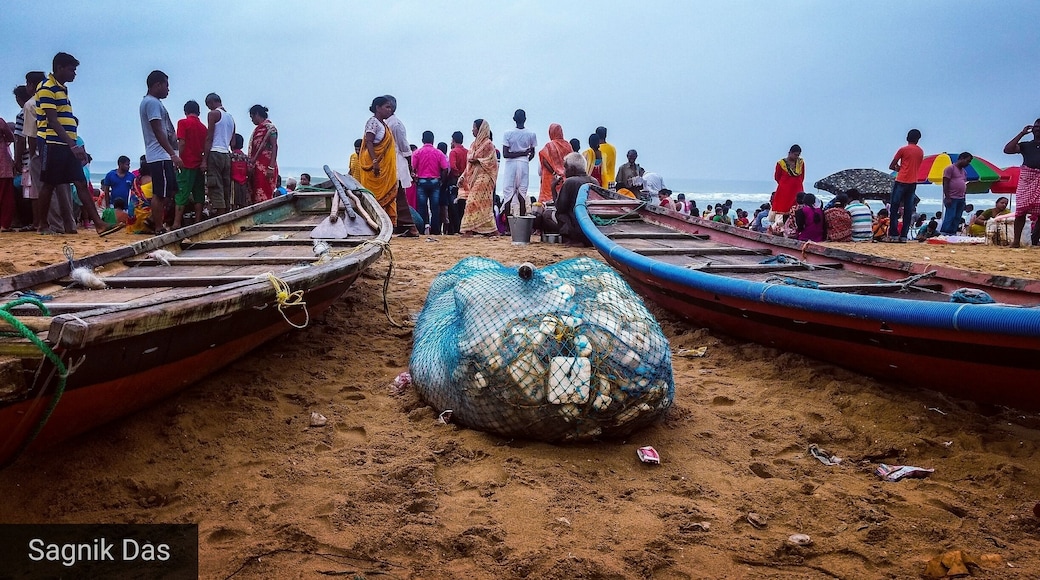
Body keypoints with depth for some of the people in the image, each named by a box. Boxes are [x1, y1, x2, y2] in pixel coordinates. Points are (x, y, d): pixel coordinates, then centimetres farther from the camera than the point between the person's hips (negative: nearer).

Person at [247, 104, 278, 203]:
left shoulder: (270, 127, -4)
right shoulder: (257, 129, 21)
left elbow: (274, 147, -12)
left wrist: (271, 167, -20)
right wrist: (251, 165, 15)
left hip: (265, 167, -9)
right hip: (257, 167, 9)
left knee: (264, 196, -13)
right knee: (256, 196, 4)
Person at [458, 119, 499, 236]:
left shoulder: (488, 144, -6)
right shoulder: (474, 144, 18)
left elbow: (490, 162, -11)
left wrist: (477, 160, -15)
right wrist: (463, 177, 11)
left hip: (483, 177, -7)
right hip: (472, 177, 7)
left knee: (473, 202, -12)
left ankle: (469, 229, -11)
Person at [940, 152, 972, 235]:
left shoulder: (964, 172, 22)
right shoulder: (950, 168, -2)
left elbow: (964, 186, 23)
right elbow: (945, 184, -9)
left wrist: (964, 200, 16)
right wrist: (947, 197, -16)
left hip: (961, 199, 8)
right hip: (952, 199, -8)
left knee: (957, 219, 4)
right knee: (949, 218, -14)